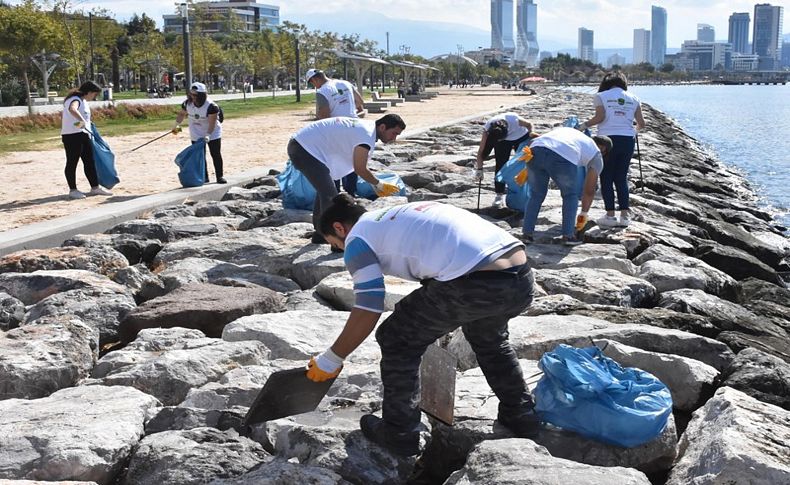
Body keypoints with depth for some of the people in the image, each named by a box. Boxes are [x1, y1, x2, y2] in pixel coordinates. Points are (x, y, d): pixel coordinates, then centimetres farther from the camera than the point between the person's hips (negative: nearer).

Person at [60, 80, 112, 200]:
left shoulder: (82, 101, 16)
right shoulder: (76, 100, -14)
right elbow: (72, 109, -39)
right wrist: (82, 120, -51)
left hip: (83, 135, 10)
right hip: (73, 135, -10)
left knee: (90, 161, 10)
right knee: (72, 162, -1)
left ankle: (95, 187, 16)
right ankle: (73, 190, 4)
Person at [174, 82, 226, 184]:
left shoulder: (211, 106, -25)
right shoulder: (187, 104, -10)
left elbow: (212, 122, -25)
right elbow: (182, 114, 8)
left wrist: (208, 135, -34)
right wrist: (177, 124, -4)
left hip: (212, 133, -4)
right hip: (196, 135, 4)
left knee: (216, 155, -1)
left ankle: (219, 176, 7)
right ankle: (204, 177, 12)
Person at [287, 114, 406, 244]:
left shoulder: (365, 127, 12)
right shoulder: (366, 135, -19)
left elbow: (360, 166, 17)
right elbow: (360, 169, -15)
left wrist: (376, 185, 13)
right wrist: (379, 185, -2)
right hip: (305, 149, -11)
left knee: (324, 190, 23)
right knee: (330, 195, -12)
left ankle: (321, 234, 35)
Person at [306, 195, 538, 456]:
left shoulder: (357, 237, 11)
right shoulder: (404, 214, 34)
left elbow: (367, 312, 5)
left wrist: (330, 360, 16)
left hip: (475, 284, -8)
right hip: (522, 277, 8)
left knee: (397, 340, 14)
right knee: (488, 337, 38)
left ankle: (399, 432, 23)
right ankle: (521, 416, 44)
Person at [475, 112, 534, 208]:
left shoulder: (514, 120, -41)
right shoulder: (487, 129, -34)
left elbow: (529, 125, -18)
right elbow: (481, 151, -27)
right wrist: (479, 169, -29)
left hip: (521, 137, -1)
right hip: (503, 141, 1)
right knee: (500, 165, -10)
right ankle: (499, 195, -2)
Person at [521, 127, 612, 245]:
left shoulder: (566, 130, 41)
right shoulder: (596, 154, 28)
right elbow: (589, 191, 31)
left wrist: (527, 171, 25)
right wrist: (584, 214, 43)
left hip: (535, 150, 4)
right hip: (563, 157, -4)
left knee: (536, 195, 22)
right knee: (570, 195, 21)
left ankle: (526, 233, 19)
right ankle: (568, 235, 18)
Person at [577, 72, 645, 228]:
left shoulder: (601, 96, 4)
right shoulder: (633, 98, 12)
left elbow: (600, 117, -11)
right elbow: (641, 123, 8)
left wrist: (584, 125, 2)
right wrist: (636, 130, 30)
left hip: (608, 139, -3)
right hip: (628, 140, 3)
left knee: (606, 178, 5)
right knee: (621, 178, 11)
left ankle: (610, 215, 3)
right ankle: (624, 216, 8)